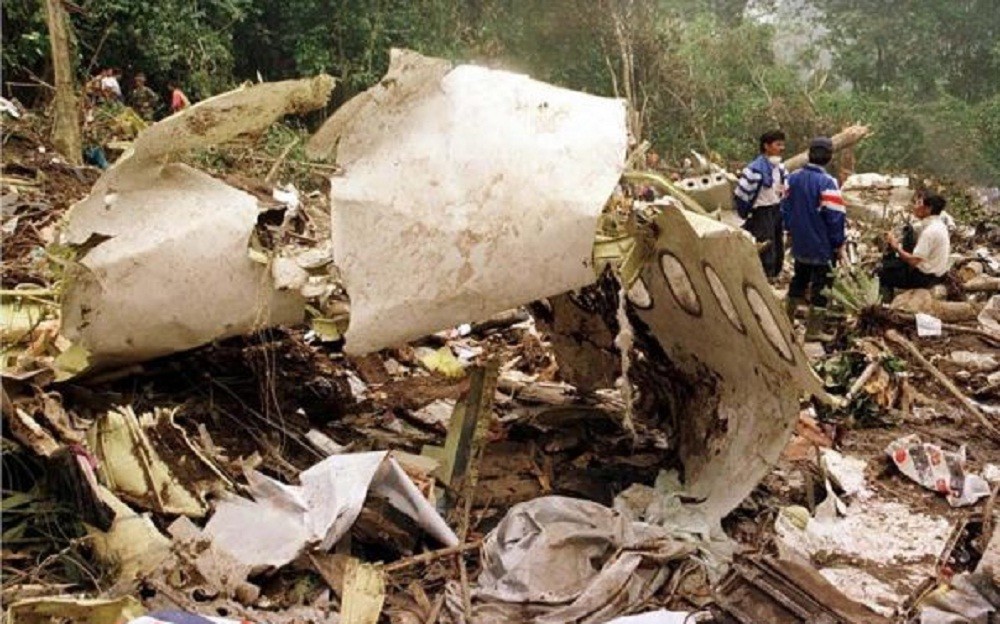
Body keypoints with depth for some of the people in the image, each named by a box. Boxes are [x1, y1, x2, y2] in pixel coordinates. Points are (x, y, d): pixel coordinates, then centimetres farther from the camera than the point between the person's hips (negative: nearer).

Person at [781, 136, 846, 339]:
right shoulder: (827, 182, -21)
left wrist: (790, 230, 23)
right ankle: (814, 330, 8)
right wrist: (839, 243, -6)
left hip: (800, 244, 7)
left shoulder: (794, 178, -1)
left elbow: (785, 207, 9)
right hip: (822, 246, -6)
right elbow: (835, 216, -19)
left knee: (798, 280, 22)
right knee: (820, 286, 4)